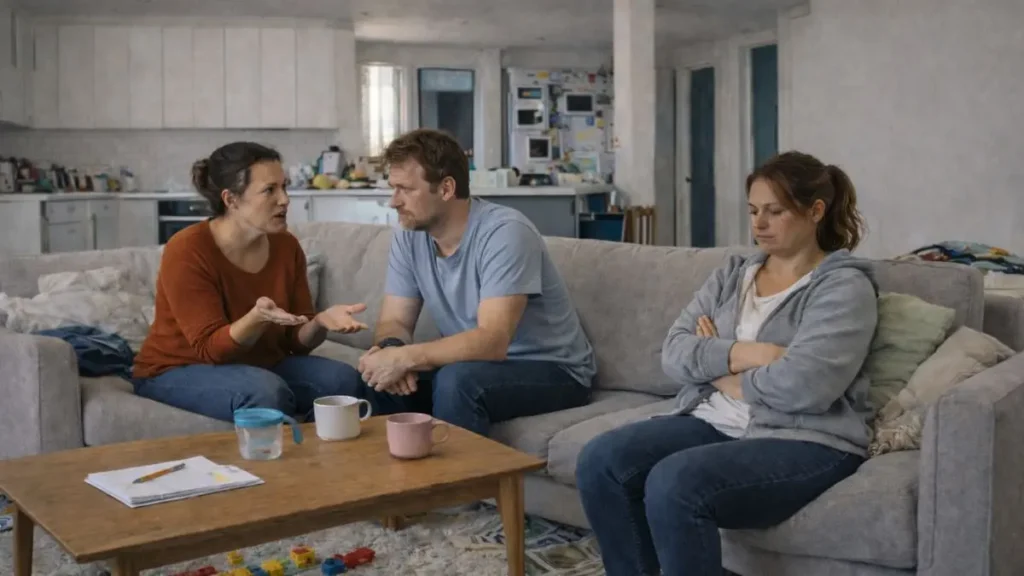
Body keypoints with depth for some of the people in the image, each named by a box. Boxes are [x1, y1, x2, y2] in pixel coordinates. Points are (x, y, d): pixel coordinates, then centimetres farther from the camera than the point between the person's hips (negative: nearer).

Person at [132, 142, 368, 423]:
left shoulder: (286, 246, -5)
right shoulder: (186, 251, -21)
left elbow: (296, 341, -2)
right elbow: (211, 348, -23)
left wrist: (320, 321, -24)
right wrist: (257, 318, -41)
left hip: (260, 366, 6)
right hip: (177, 372, -5)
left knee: (346, 380, -17)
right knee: (266, 390, -34)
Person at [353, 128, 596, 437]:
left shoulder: (505, 233, -25)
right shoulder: (409, 237, -3)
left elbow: (492, 341, -32)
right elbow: (394, 321, -2)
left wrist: (405, 358, -37)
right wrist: (388, 350, -26)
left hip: (552, 370, -6)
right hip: (477, 363, 6)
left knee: (457, 381, -32)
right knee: (378, 374, -14)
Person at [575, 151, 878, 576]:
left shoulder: (843, 285, -5)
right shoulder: (732, 273, 14)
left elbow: (803, 386, -20)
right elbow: (673, 353, 3)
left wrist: (719, 370, -5)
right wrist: (740, 354, -15)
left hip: (805, 444, -6)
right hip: (714, 424, 7)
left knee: (674, 484, -31)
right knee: (600, 461, -15)